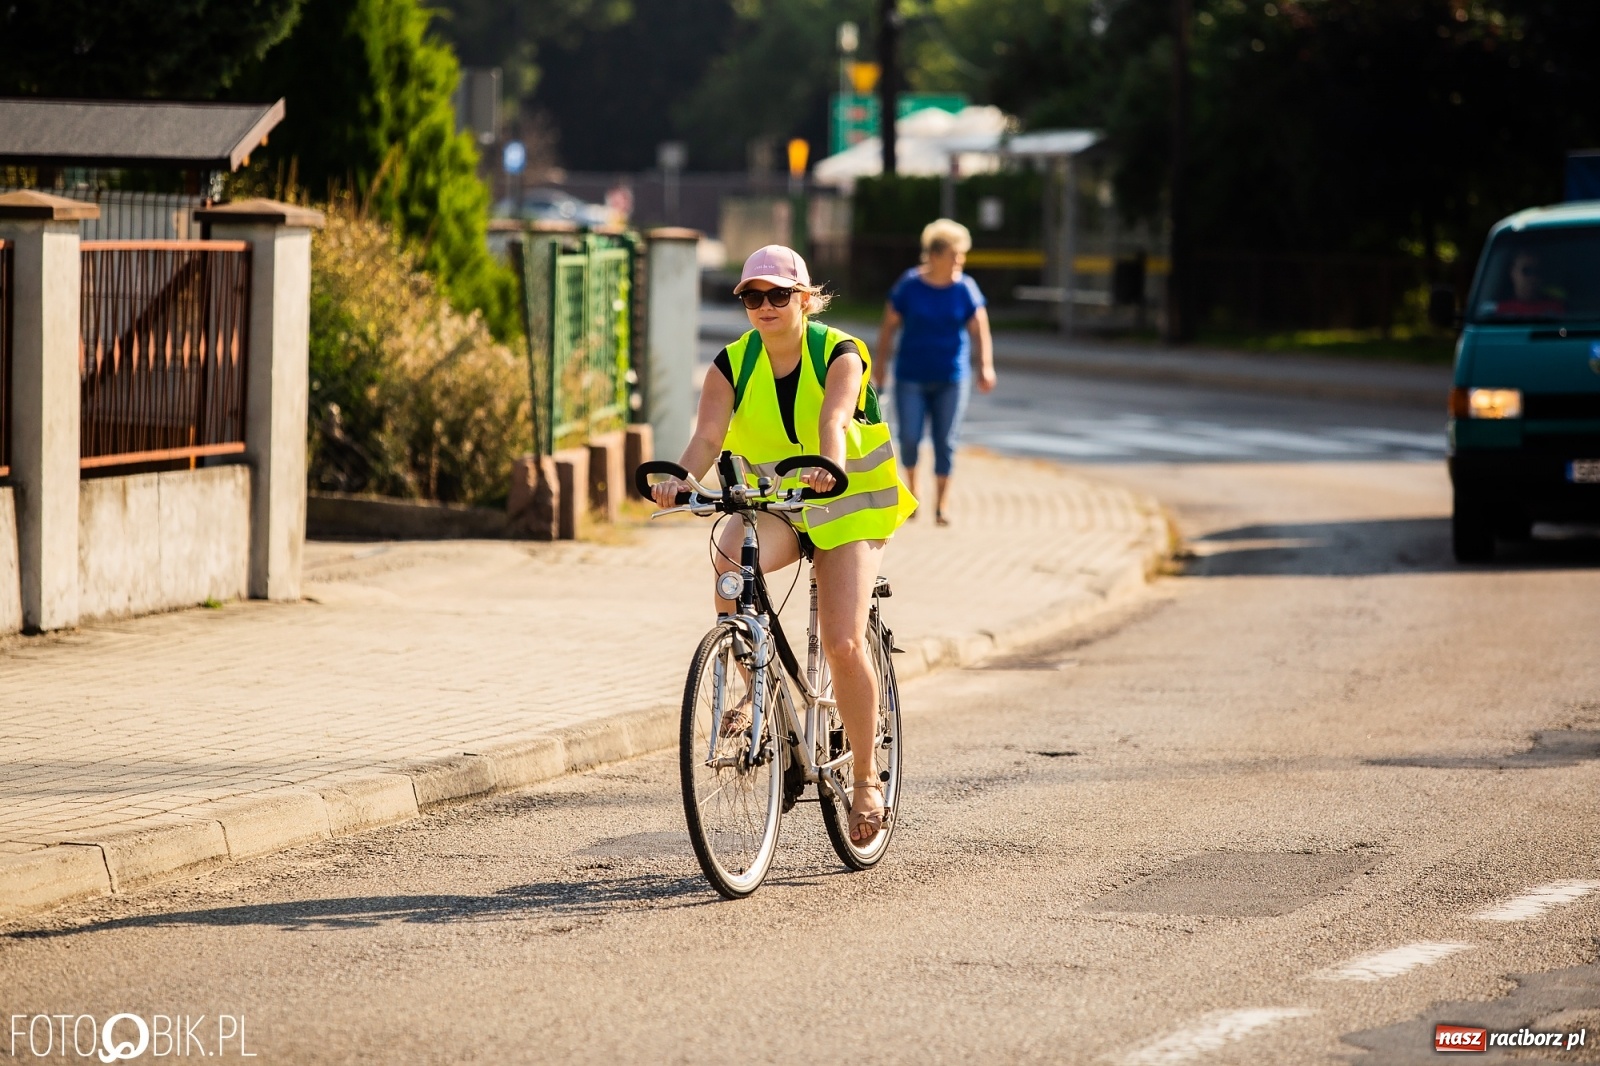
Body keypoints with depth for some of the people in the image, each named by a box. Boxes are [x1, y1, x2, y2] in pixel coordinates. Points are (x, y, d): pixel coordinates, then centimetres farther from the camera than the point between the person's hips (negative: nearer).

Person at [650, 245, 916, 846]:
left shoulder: (840, 355, -15)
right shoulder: (733, 365, -7)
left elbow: (834, 420, -35)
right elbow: (708, 435, -22)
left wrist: (828, 465, -57)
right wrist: (682, 479, -44)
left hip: (847, 505, -2)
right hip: (771, 504, 2)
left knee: (844, 645, -16)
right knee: (731, 565, -34)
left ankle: (865, 780, 3)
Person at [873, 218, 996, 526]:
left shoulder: (965, 289, -3)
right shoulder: (908, 286, -6)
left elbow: (979, 330, -4)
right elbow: (889, 326, 0)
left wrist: (985, 367, -17)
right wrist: (881, 364, 0)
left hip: (951, 377, 1)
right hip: (911, 375, -1)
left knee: (946, 440, 0)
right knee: (909, 436, -5)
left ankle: (941, 503, 11)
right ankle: (911, 483, 25)